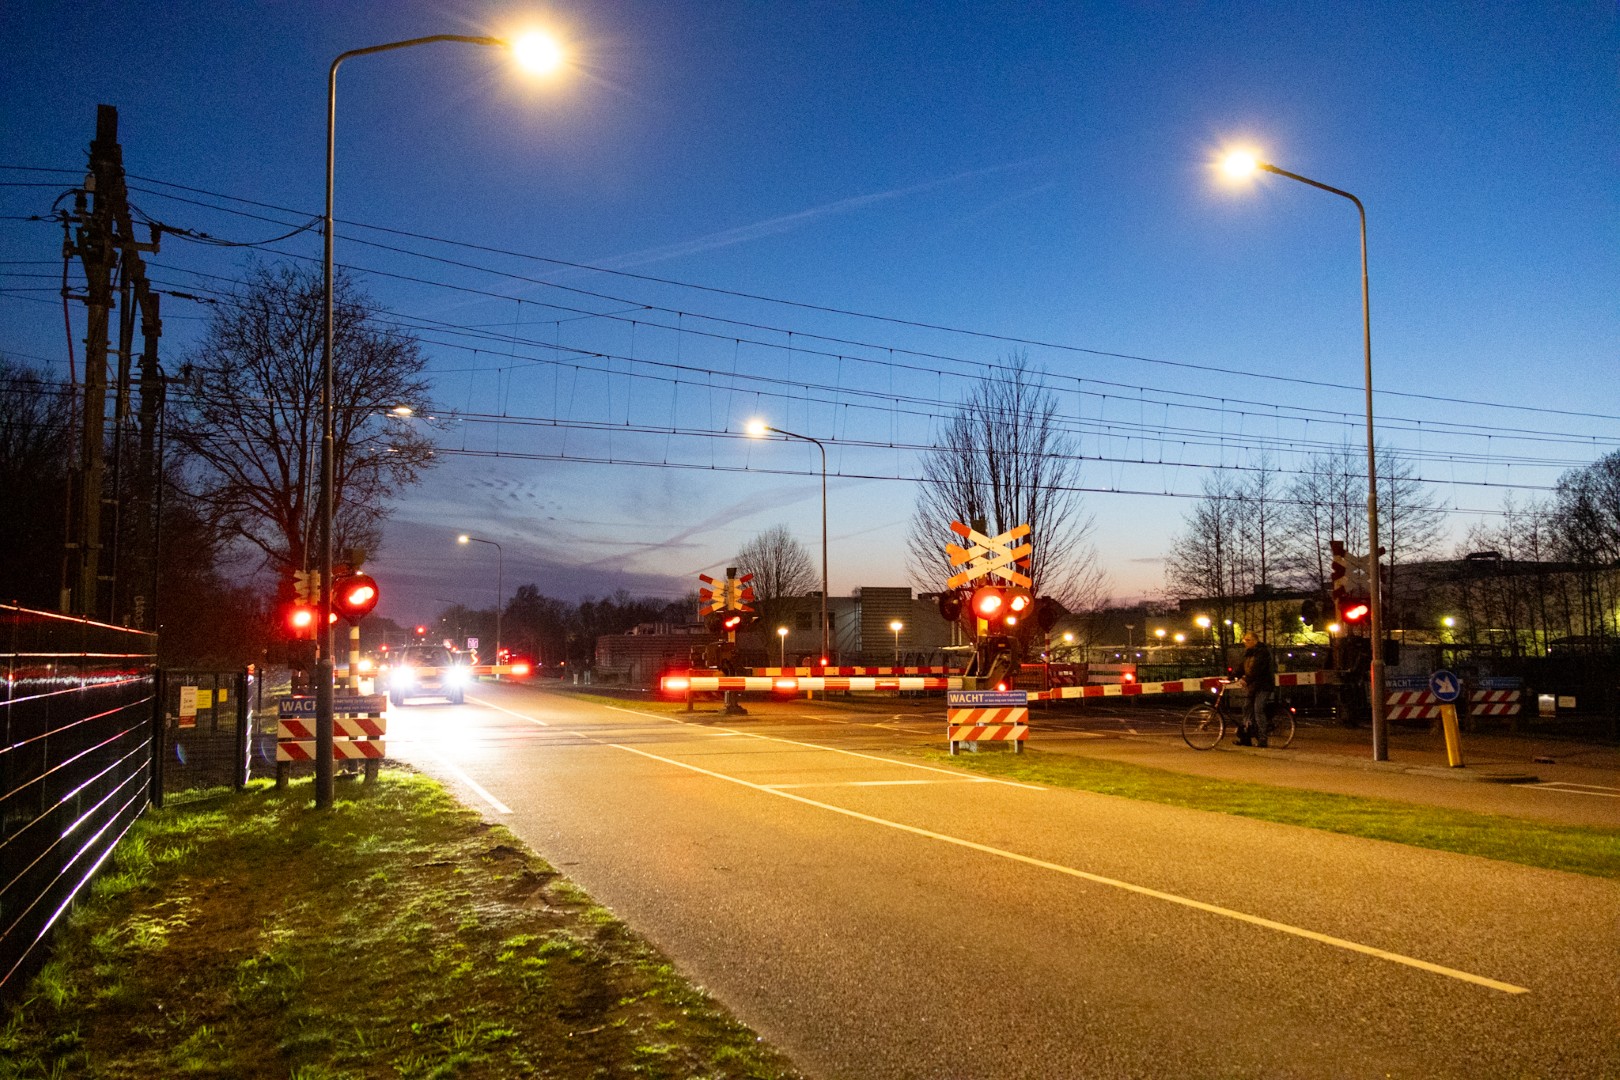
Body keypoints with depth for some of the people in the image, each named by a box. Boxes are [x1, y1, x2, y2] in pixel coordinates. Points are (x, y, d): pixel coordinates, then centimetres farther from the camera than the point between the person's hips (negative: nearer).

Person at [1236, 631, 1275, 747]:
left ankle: (1262, 739, -12)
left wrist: (1247, 680, -32)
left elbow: (1256, 669, -25)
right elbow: (1242, 667, 11)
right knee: (1247, 708, 6)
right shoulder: (1248, 653, 15)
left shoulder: (1262, 651, -15)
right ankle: (1246, 738, 10)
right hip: (1254, 686, 9)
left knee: (1258, 710, -15)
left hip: (1264, 686, -9)